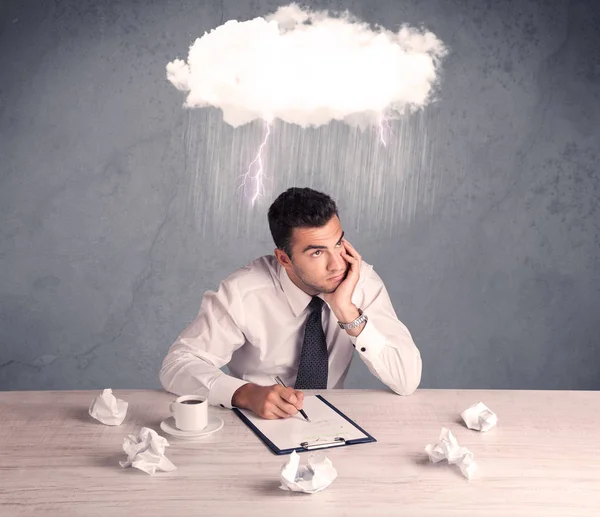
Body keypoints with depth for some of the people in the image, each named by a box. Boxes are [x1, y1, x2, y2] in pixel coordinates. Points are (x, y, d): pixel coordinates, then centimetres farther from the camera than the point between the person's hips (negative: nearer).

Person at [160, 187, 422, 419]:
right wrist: (248, 394, -33)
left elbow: (408, 380, -15)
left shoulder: (363, 281, -12)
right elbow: (176, 365, -17)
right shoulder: (243, 292, -18)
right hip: (258, 422, -1)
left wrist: (349, 313, -27)